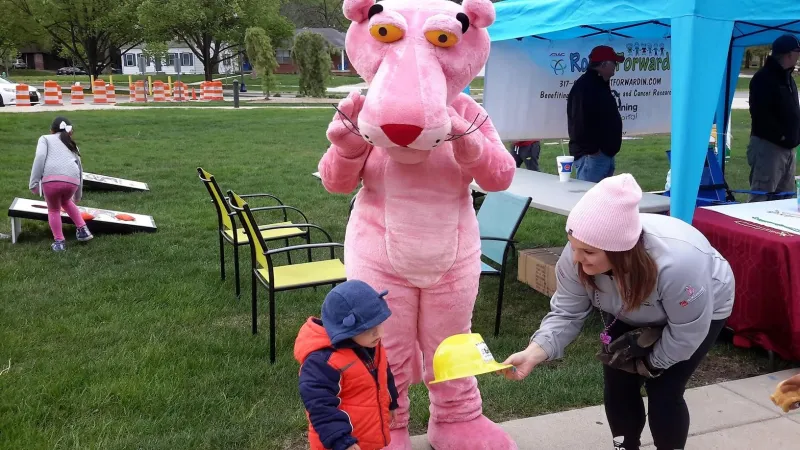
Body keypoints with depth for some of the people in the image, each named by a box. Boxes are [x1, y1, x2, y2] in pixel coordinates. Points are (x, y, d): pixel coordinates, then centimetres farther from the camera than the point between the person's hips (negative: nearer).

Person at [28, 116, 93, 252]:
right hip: (72, 180, 3)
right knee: (65, 202, 36)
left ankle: (59, 241, 20)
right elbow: (79, 168, 39)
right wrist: (78, 195, 51)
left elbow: (40, 157, 2)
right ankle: (82, 229, 32)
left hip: (51, 179, -3)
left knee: (53, 209, 24)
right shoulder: (72, 145, 34)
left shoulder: (45, 138, 23)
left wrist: (34, 182, -1)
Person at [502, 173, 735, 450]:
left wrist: (651, 364, -15)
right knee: (618, 384, 0)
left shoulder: (679, 264, -46)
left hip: (701, 311, -4)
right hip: (631, 315, 4)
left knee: (663, 392, -10)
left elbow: (686, 333, -29)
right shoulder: (576, 257, -33)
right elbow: (566, 314, -23)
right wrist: (534, 353, -39)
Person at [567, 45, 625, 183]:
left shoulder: (601, 85, 17)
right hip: (591, 155, -11)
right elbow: (581, 122, -26)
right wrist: (592, 149, -22)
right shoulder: (584, 87, -17)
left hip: (605, 153, 11)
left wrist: (608, 149, 20)